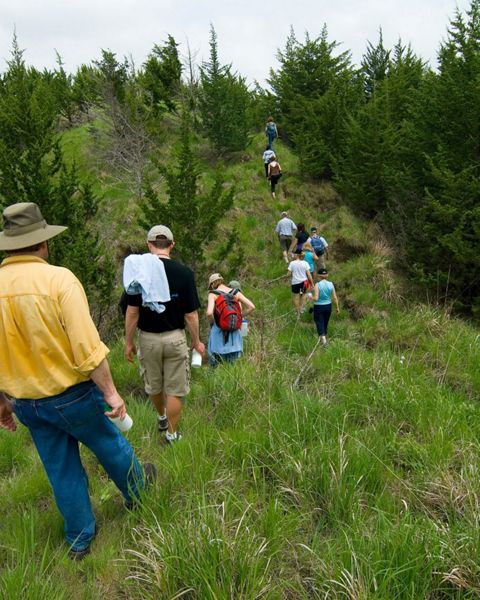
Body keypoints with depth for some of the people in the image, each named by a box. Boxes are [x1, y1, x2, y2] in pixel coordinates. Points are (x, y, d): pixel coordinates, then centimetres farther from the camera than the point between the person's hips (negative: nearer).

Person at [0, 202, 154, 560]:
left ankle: (80, 539, 35)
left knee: (62, 470, 20)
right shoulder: (58, 279, -20)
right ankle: (136, 489, 47)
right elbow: (87, 346, -24)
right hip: (72, 395, -4)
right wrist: (111, 393, -15)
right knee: (110, 446, 22)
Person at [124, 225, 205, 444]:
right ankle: (172, 434, 23)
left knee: (153, 385, 24)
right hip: (175, 338, -1)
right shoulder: (184, 272, -12)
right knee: (174, 390, 12)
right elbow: (191, 314, -9)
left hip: (148, 338, 1)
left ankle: (162, 418, 48)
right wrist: (196, 341, 5)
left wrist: (129, 342, 1)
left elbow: (132, 311, -10)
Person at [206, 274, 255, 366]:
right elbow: (251, 307, 0)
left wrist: (213, 323, 0)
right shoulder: (235, 292, 6)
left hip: (219, 331, -3)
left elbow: (209, 313, -19)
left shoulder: (213, 294, -5)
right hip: (234, 330, 3)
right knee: (232, 363, 10)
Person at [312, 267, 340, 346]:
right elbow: (335, 297, -4)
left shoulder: (317, 285, -17)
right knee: (325, 322, 21)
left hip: (318, 307, -4)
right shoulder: (331, 284, -6)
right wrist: (337, 307, 7)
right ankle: (324, 336, 36)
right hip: (328, 306, 4)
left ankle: (323, 336, -18)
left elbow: (316, 298, -21)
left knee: (319, 322, 2)